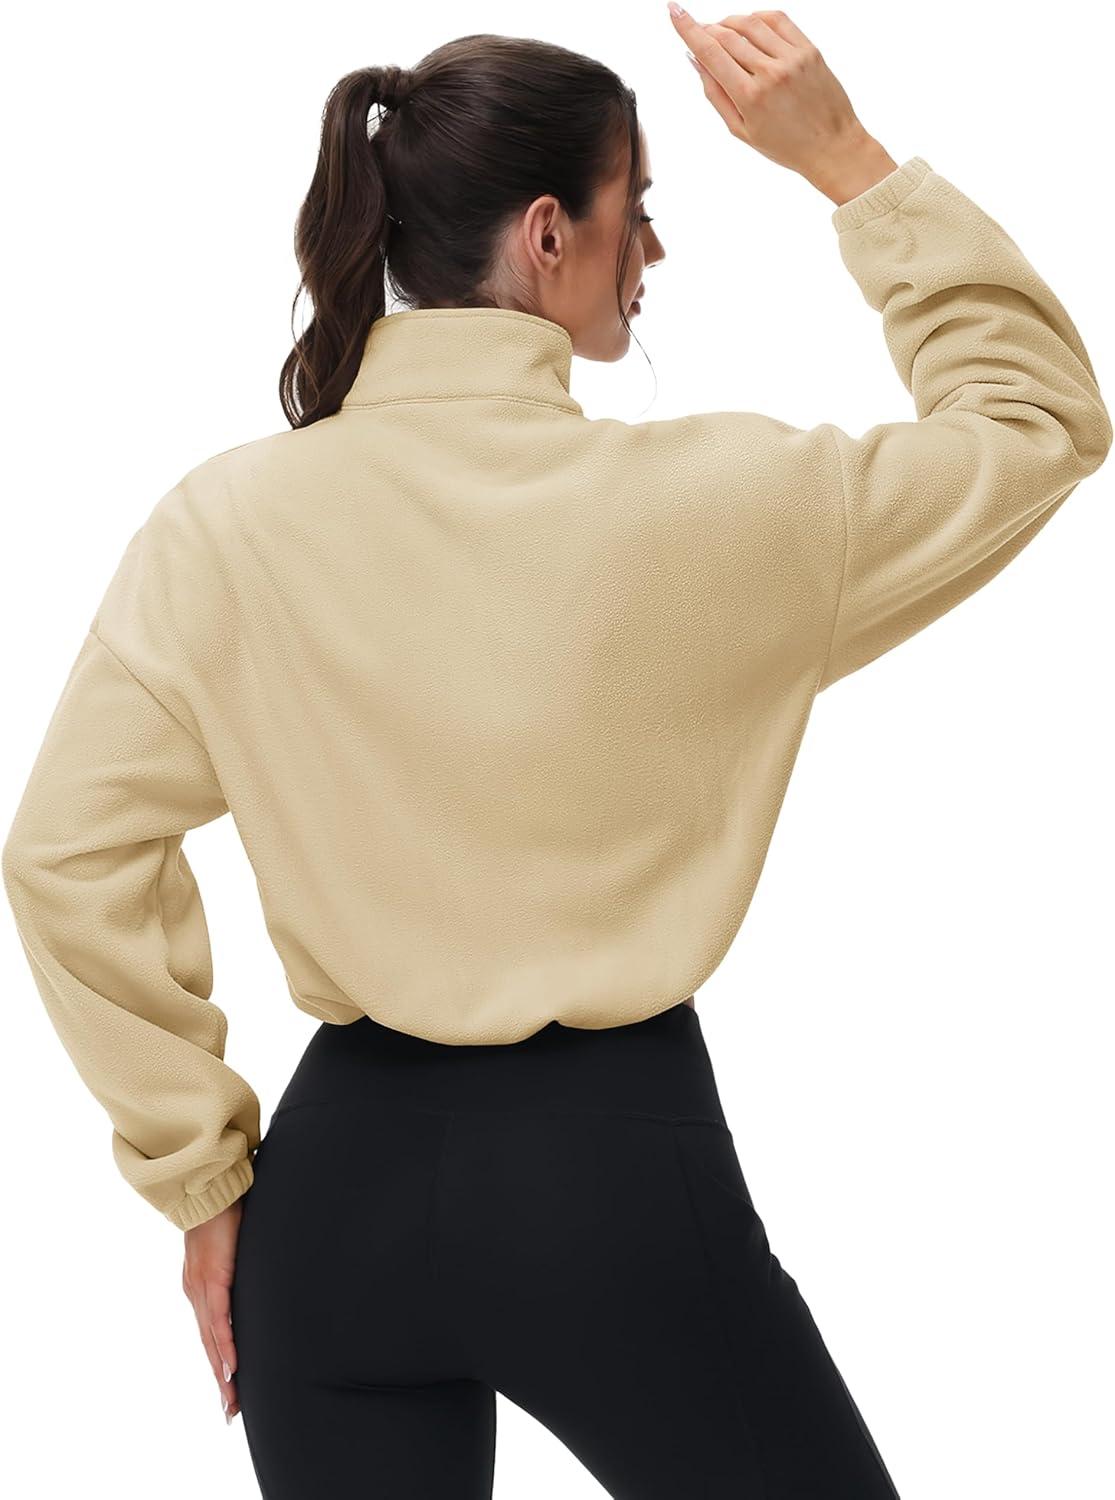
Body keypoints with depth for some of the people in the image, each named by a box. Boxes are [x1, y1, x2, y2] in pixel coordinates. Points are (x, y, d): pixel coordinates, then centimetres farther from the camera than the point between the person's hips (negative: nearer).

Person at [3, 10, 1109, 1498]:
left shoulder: (227, 519, -6)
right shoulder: (713, 500, -12)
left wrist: (200, 1176, 3)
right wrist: (847, 161, 3)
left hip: (347, 1167, 3)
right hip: (612, 1170, -3)